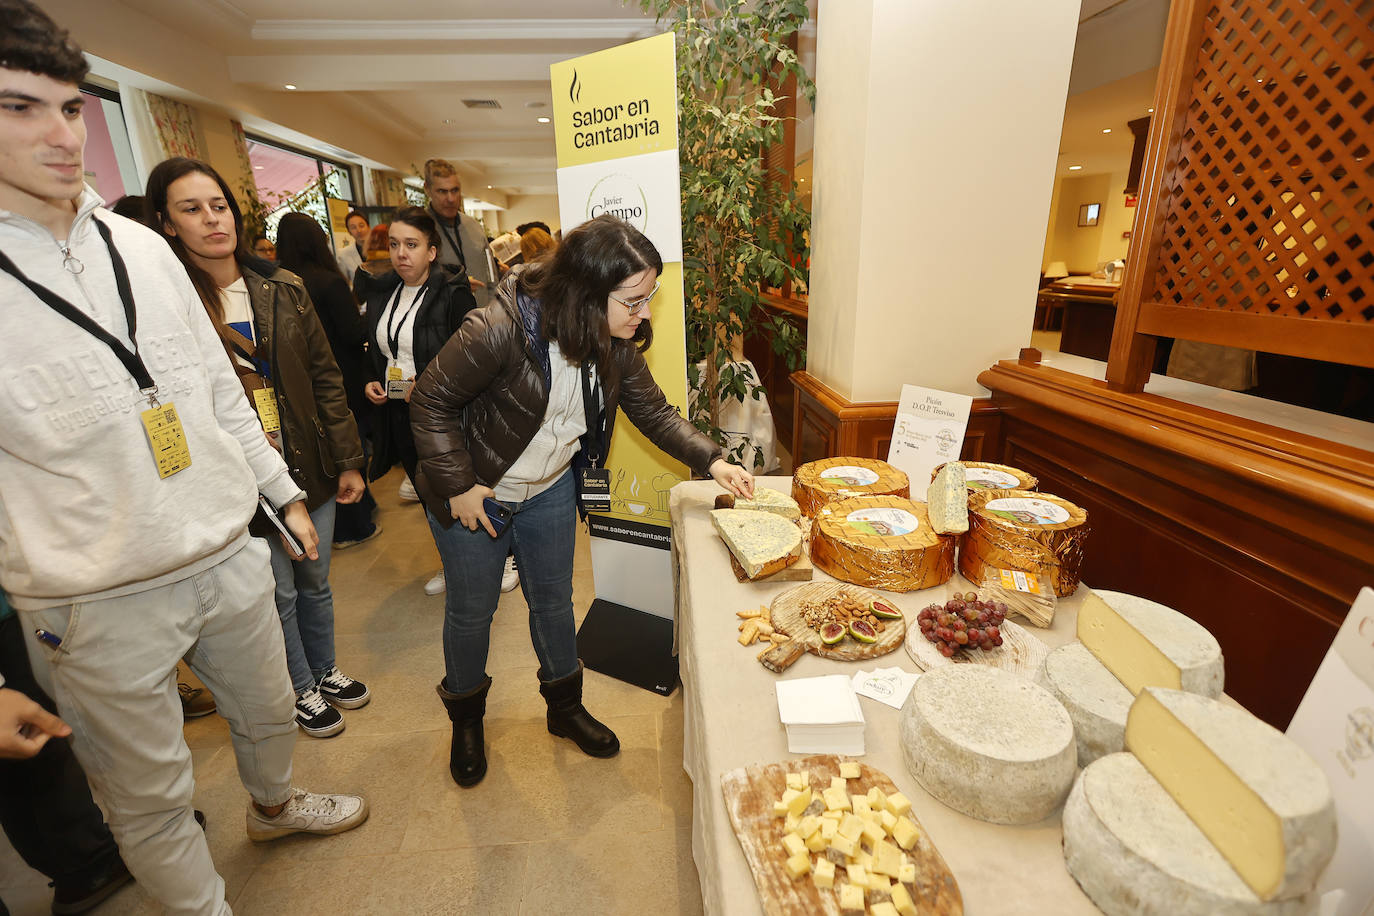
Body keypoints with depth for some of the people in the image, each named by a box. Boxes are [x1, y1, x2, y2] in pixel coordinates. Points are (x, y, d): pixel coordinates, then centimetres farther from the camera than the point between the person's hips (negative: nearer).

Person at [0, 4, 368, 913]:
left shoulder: (140, 246, 2)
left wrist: (284, 490, 13)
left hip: (230, 558, 5)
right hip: (100, 605, -4)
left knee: (271, 715, 25)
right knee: (151, 798, 15)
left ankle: (275, 804, 55)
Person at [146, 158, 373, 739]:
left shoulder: (283, 289, 2)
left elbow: (325, 378, 3)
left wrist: (349, 461, 2)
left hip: (311, 471, 3)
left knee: (315, 582, 19)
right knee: (279, 594, 13)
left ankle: (326, 671, 43)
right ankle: (302, 690, 37)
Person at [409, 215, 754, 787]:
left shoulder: (616, 343, -12)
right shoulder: (502, 329, -31)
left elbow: (653, 411, -3)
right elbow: (431, 400, -21)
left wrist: (711, 461, -14)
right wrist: (456, 486, -20)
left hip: (550, 489, 5)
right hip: (474, 493, -4)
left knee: (553, 601, 17)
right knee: (471, 610, 13)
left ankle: (565, 706, 41)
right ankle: (465, 720, 40)